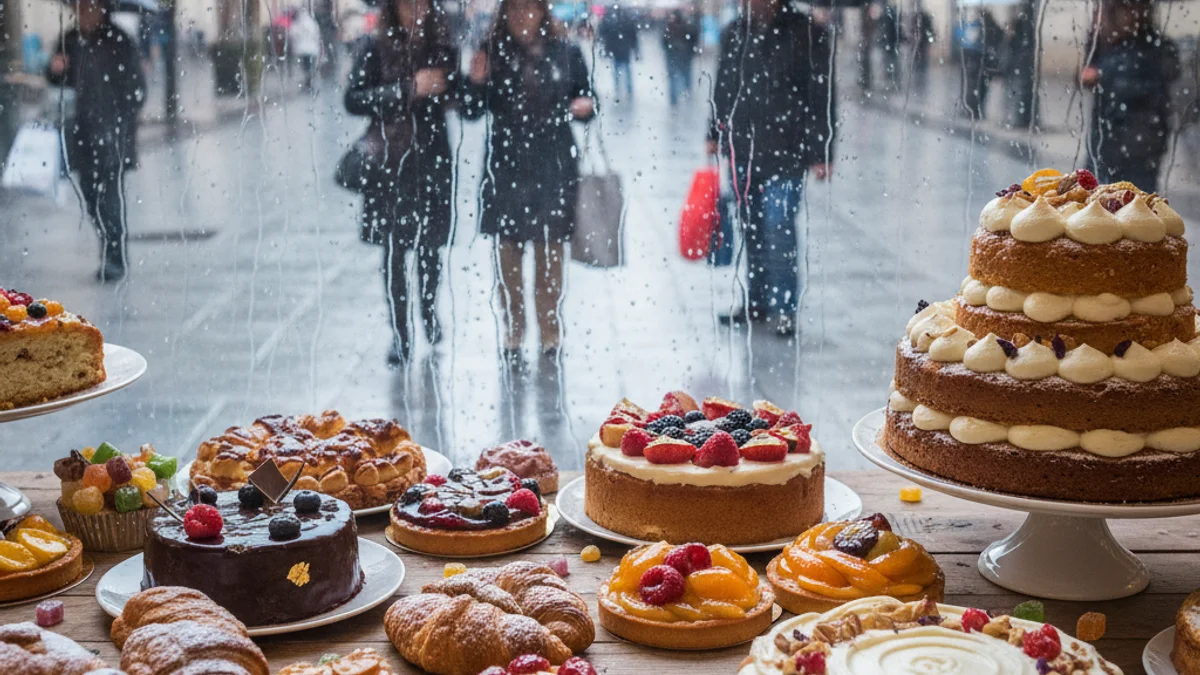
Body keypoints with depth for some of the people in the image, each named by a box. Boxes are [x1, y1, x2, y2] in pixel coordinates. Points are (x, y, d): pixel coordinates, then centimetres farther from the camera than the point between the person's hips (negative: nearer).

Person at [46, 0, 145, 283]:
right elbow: (60, 82, 20)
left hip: (112, 135, -6)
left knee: (111, 197, -9)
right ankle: (110, 253, 20)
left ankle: (115, 259, -5)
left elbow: (136, 90, -6)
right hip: (82, 135, 6)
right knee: (91, 197, 9)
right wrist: (55, 70, -3)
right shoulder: (70, 41, 10)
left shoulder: (119, 43, -6)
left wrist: (122, 125, -13)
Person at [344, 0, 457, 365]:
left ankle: (429, 311, 34)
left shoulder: (443, 49, 3)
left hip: (432, 160, 2)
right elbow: (353, 99, -11)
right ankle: (399, 333, 9)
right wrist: (409, 88, -18)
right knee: (395, 248, 0)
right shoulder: (377, 49, -4)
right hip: (391, 161, -2)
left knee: (430, 245, 10)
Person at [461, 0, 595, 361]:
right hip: (506, 165, 0)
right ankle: (512, 332, 18)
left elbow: (587, 98, 10)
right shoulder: (493, 53, 1)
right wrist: (476, 82, -17)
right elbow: (471, 112, 1)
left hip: (553, 165, 0)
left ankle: (550, 330, 19)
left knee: (549, 250, 7)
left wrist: (586, 106, -12)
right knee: (507, 249, 5)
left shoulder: (566, 53, 1)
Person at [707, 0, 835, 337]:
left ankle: (784, 308, 5)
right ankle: (757, 302, 25)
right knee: (751, 228, 13)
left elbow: (822, 98, -8)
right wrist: (715, 133, 20)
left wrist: (820, 154, -10)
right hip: (741, 148, 5)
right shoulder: (734, 33, 8)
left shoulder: (808, 34, -8)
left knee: (779, 227, -8)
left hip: (785, 152, -5)